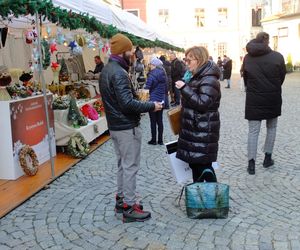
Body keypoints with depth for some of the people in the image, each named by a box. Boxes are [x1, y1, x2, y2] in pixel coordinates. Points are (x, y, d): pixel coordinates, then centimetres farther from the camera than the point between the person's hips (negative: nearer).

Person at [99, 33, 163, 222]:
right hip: (127, 127, -10)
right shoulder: (119, 73, -21)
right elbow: (127, 103, -27)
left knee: (123, 164, 19)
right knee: (130, 166, -1)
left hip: (114, 125, 10)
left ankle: (122, 199, 29)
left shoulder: (106, 70, 11)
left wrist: (138, 99, 13)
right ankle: (129, 208, 7)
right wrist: (151, 106, -17)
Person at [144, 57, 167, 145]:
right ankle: (160, 140, 16)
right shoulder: (163, 74, 10)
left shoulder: (152, 74, -14)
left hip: (153, 100, -7)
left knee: (153, 121, 2)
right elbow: (166, 87, 17)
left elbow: (147, 88, -18)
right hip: (161, 100, 7)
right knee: (160, 120, 11)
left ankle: (153, 140, 10)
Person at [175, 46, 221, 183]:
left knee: (204, 166, -5)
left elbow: (202, 103, -26)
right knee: (194, 165, 17)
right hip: (193, 130, 10)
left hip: (203, 133, -10)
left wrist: (184, 88, -25)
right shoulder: (197, 77, 14)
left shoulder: (209, 80, -17)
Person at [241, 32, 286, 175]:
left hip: (253, 100, 1)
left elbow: (245, 78, 4)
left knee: (253, 131, 4)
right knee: (271, 128, 18)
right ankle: (267, 158, 21)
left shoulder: (247, 58, -2)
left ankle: (251, 164, 0)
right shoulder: (278, 57, -7)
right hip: (273, 98, 0)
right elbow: (282, 77, 2)